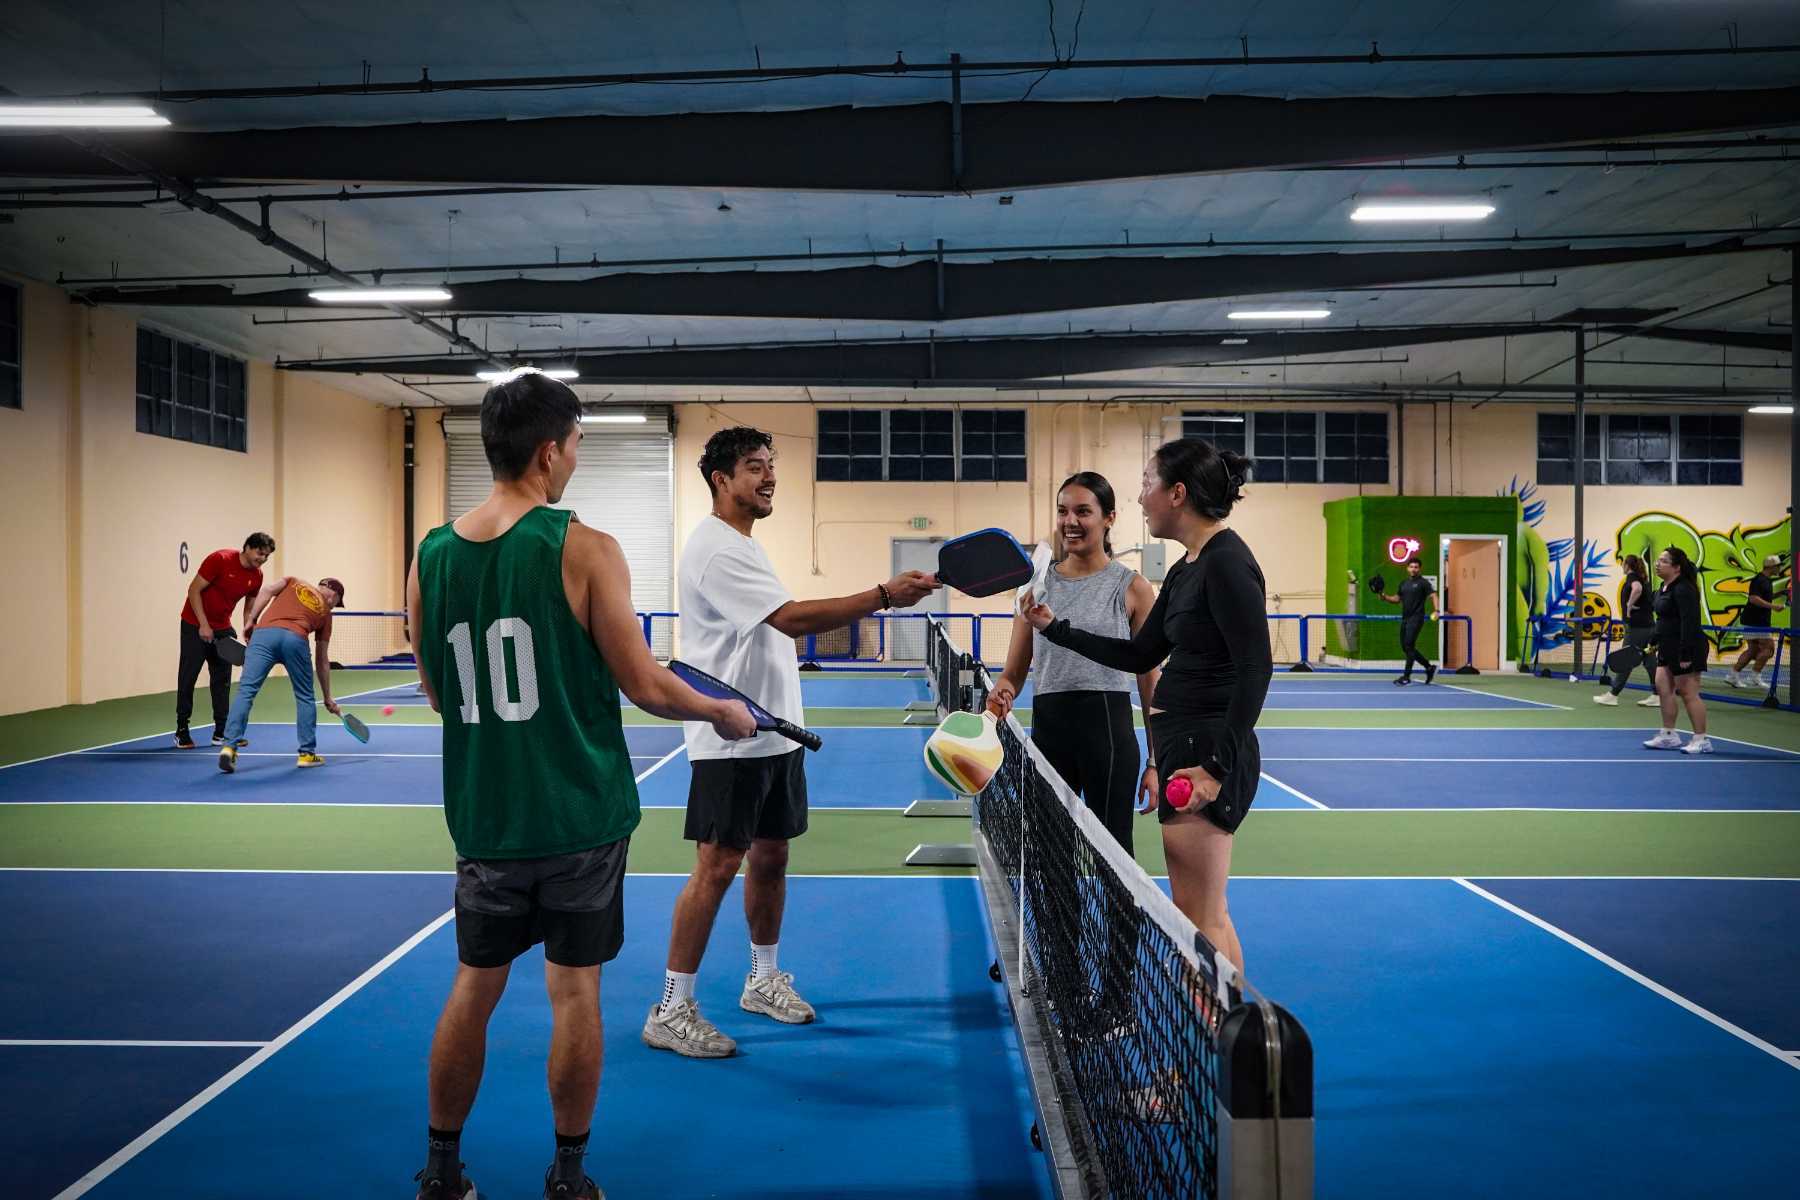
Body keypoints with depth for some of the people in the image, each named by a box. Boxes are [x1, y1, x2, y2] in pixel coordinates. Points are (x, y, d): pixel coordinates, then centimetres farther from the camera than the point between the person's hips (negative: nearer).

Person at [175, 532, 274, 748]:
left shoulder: (257, 576, -4)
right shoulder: (220, 559, -21)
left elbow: (249, 608, 6)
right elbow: (194, 590, -18)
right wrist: (203, 625, -22)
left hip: (223, 628, 5)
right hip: (195, 624, -5)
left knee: (222, 679, 4)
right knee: (188, 676, -2)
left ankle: (221, 732, 8)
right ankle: (181, 731, 7)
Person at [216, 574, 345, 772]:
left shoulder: (293, 582, 34)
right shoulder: (325, 612, 30)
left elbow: (267, 589, 10)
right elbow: (322, 661, 32)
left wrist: (252, 619, 16)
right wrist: (327, 698, 39)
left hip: (263, 634, 1)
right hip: (295, 639, -1)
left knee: (245, 692, -2)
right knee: (305, 697, 17)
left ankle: (229, 747, -12)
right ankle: (307, 753, 20)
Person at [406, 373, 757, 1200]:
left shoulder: (431, 556, 1)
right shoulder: (584, 550, -13)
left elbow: (437, 692, 11)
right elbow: (646, 686, -12)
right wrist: (724, 712, 6)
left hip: (484, 814, 4)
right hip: (579, 814, -4)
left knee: (474, 986, 16)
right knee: (574, 991, 8)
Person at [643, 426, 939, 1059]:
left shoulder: (741, 544, 16)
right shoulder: (715, 548, -18)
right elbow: (792, 618, -27)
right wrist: (885, 595, -29)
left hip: (774, 734, 9)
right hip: (731, 741, -9)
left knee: (770, 856, 15)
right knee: (717, 867, -5)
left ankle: (764, 980, 30)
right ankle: (670, 1011, 5)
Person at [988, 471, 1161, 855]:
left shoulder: (1132, 588, -1)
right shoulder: (1037, 583, 9)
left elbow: (1150, 683, 1)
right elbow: (1014, 671, 10)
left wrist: (1156, 764, -2)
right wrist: (1002, 693, -13)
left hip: (1108, 727, -3)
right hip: (1047, 727, 4)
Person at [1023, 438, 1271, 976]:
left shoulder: (1226, 563, -15)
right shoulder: (1185, 570, 14)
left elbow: (1256, 669, -21)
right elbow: (1139, 655, 20)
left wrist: (1218, 765, -23)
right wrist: (1055, 629, 19)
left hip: (1209, 750, -10)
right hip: (1180, 744, 10)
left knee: (1203, 918, -3)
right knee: (1192, 911, 16)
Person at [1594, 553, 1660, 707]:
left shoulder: (1632, 576, -8)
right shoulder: (1643, 579, 18)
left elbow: (1637, 589, -30)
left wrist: (1629, 606, -20)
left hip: (1637, 626, -9)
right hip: (1649, 625, 9)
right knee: (1649, 660, 9)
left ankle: (1612, 695, 3)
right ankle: (1656, 696, 8)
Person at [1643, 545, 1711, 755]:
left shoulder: (1683, 589, -18)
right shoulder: (1665, 588, 12)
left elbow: (1689, 623, -23)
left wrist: (1686, 653, -25)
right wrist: (1655, 642, 22)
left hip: (1687, 649, -10)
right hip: (1668, 648, 10)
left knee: (1688, 693, -4)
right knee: (1663, 688, 10)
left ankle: (1702, 740, 5)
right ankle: (1668, 736, 19)